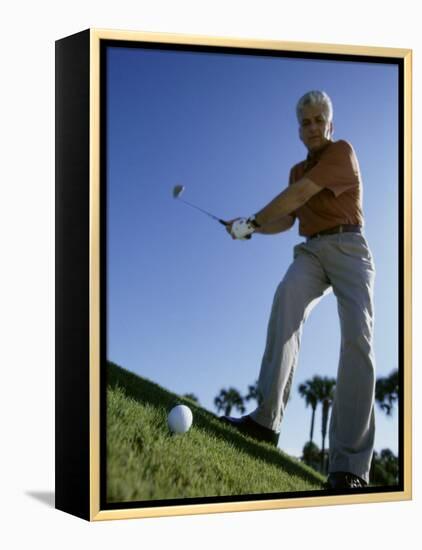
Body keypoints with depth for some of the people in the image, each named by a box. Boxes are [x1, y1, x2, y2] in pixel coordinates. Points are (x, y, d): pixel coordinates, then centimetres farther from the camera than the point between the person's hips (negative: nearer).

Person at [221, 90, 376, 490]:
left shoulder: (342, 151, -2)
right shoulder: (298, 170, 22)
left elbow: (299, 194, -13)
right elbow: (287, 220, 23)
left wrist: (254, 221, -9)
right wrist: (251, 228, 6)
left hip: (347, 246, -5)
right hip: (311, 250, 5)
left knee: (357, 337, -26)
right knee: (287, 296, -31)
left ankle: (348, 466, -33)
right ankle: (267, 417, -42)